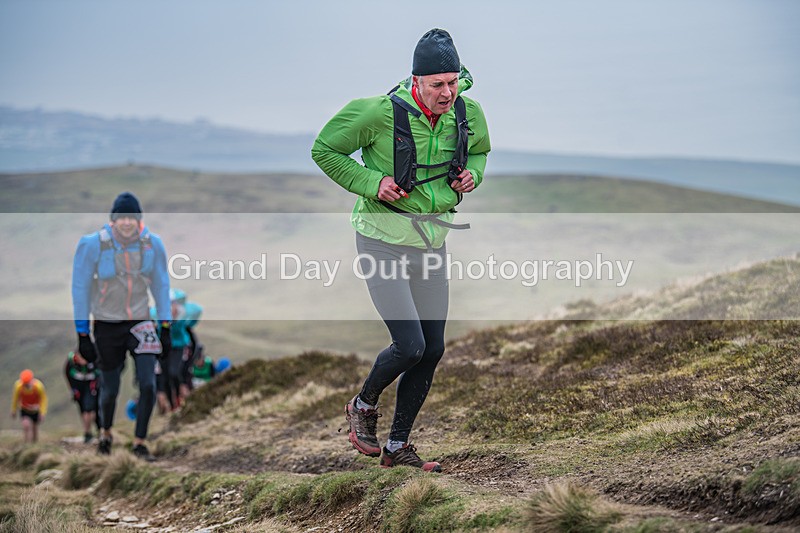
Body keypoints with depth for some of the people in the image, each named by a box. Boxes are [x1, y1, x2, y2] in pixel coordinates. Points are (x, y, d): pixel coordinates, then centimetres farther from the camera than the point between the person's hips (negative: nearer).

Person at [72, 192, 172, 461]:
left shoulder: (152, 244, -7)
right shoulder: (93, 245, -15)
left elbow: (161, 286, 3)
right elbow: (80, 290, -8)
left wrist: (165, 329, 2)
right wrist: (83, 336, -8)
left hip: (139, 322, 2)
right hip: (107, 325, -2)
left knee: (148, 385, -11)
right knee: (110, 389, 8)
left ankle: (139, 443, 7)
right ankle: (106, 432, 40)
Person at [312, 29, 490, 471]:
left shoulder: (469, 114, -4)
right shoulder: (380, 113, -20)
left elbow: (479, 151, 19)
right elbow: (325, 151, -8)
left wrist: (471, 174, -3)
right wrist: (372, 183, -19)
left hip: (432, 244, 6)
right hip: (382, 241, -6)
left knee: (432, 351, 6)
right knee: (410, 346, -14)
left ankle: (397, 446, 21)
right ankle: (363, 406, 18)